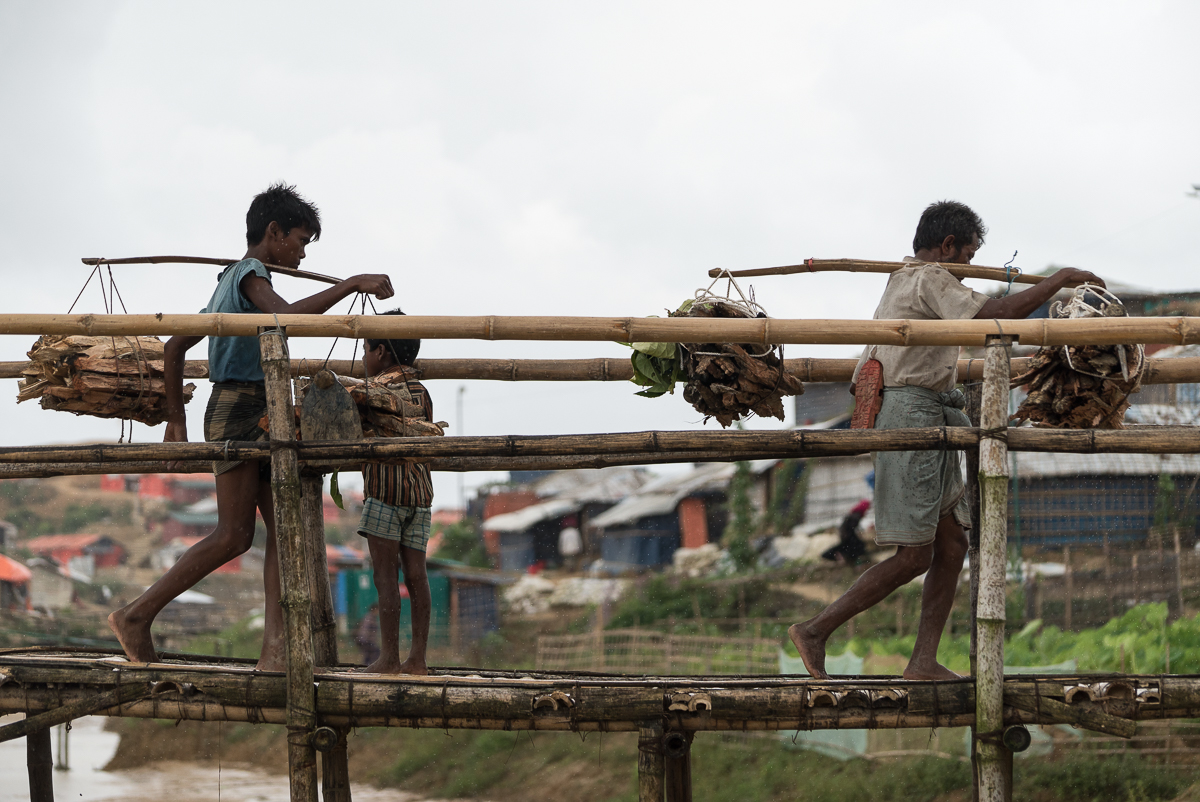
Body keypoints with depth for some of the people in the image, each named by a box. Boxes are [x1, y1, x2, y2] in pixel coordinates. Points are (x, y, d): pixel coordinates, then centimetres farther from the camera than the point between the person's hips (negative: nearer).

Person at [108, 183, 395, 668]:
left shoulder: (227, 284, 25)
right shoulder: (249, 273, -5)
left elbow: (175, 347, 29)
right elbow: (286, 316, -26)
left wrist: (176, 420, 31)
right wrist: (351, 284, -21)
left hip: (261, 419, 10)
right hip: (238, 412, -10)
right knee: (234, 535, -14)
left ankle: (275, 648, -12)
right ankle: (136, 616, -9)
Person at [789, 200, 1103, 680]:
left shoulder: (899, 283, 23)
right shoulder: (930, 281, -9)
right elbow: (994, 315, -22)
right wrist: (1060, 281, -14)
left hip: (930, 426, 11)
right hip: (912, 412, -11)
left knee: (952, 545, 4)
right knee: (913, 556, -10)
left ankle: (924, 661, 0)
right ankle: (815, 631, -6)